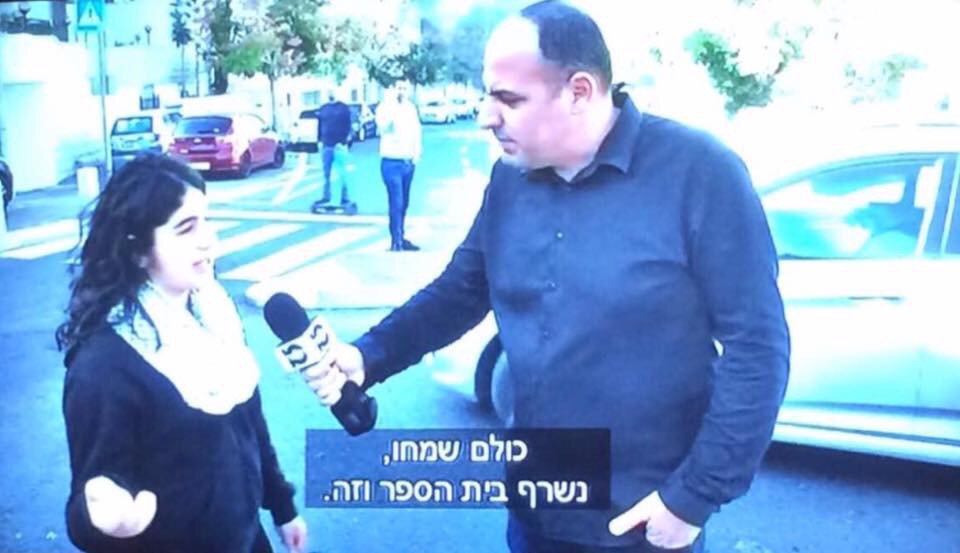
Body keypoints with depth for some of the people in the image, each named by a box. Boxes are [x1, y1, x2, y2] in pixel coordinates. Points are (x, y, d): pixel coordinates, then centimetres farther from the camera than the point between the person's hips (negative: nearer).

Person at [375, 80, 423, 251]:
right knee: (396, 202, -10)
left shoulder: (412, 108, 10)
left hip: (409, 162, 5)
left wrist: (417, 153, 5)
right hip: (392, 162, -5)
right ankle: (396, 242, -8)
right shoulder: (385, 106, -5)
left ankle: (401, 238, 19)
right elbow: (383, 126, -24)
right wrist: (392, 102, -26)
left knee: (404, 202, 10)